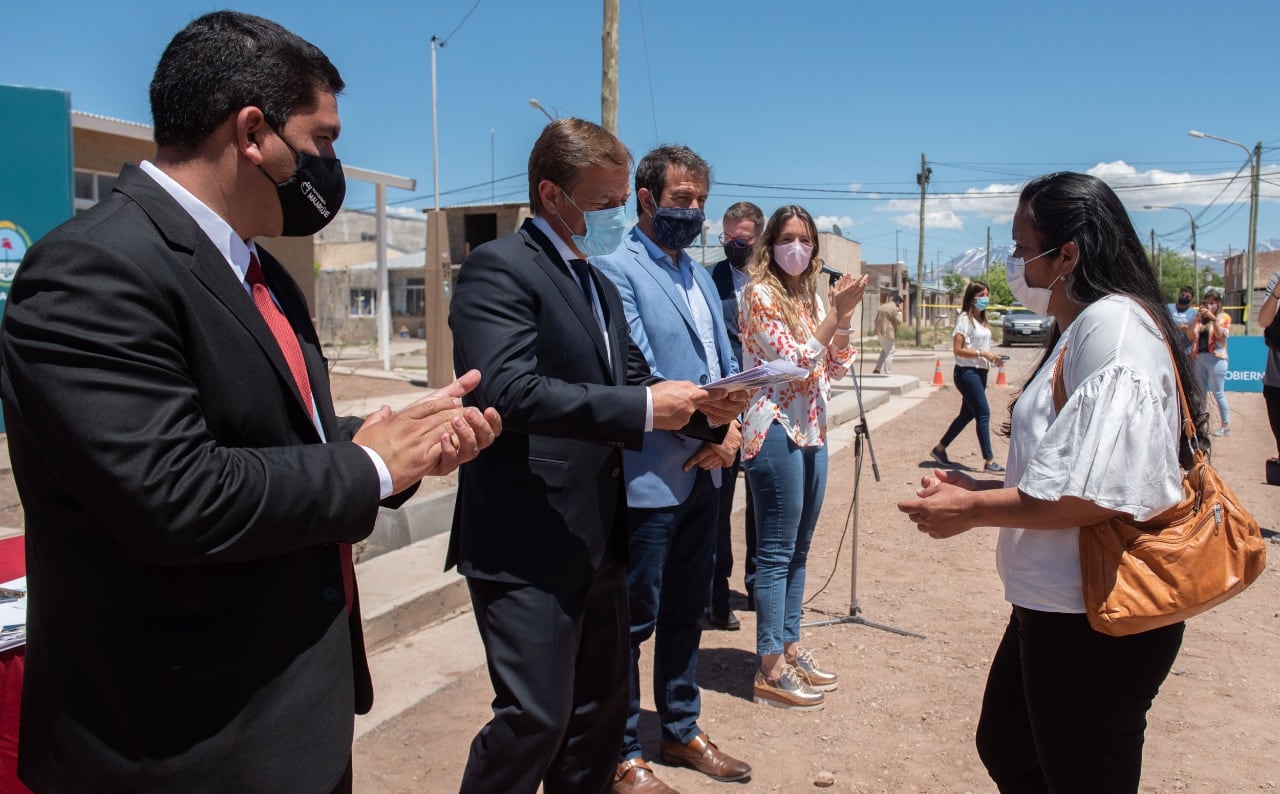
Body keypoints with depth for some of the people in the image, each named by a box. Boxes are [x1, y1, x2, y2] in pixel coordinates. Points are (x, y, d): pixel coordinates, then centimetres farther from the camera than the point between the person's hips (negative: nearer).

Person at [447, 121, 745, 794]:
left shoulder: (598, 282, 18)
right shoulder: (499, 268, -12)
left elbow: (628, 378, 18)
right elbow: (508, 390, -25)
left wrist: (697, 403, -2)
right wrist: (642, 408, -26)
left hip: (597, 536, 9)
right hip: (528, 544, -9)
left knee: (601, 706, 19)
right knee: (535, 717, -2)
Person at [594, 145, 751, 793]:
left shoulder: (699, 276, 16)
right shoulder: (616, 269, -10)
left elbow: (725, 364, 14)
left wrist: (731, 429, -4)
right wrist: (705, 426, -17)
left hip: (704, 473, 8)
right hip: (649, 480, -8)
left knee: (687, 611, 19)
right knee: (634, 621, 5)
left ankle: (681, 730, 37)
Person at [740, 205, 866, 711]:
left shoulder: (812, 298, 14)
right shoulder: (760, 295, -8)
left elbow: (836, 368, 12)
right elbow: (795, 361, -15)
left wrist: (845, 315, -1)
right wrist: (837, 311, -13)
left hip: (813, 431, 8)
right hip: (776, 430, -8)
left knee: (798, 550, 14)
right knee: (777, 553, -4)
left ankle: (790, 648, 26)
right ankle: (770, 672, 4)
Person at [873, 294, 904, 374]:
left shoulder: (881, 307, 14)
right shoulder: (894, 308, -12)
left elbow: (876, 320, 18)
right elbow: (899, 321, -11)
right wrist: (900, 312, 0)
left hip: (879, 332, 8)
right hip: (889, 334, -8)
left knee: (884, 351, 22)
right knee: (889, 354, -1)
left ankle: (877, 369, 14)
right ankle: (886, 373, -1)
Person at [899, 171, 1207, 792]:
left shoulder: (1115, 323, -19)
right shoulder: (1078, 329, 13)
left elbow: (1098, 490, -27)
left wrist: (970, 511, -17)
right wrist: (984, 490, 8)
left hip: (1095, 619, -10)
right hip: (1056, 604, 10)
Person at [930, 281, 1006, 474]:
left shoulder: (981, 320, 15)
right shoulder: (965, 319, -11)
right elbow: (957, 350, -16)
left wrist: (991, 356, 4)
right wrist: (982, 353, -21)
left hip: (980, 372, 9)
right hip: (967, 372, -9)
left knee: (967, 414, 14)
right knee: (983, 413, -10)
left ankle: (940, 449, 25)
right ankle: (989, 461, -6)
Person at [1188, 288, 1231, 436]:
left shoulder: (1224, 317, 4)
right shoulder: (1200, 318, 13)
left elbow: (1220, 335, -9)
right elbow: (1190, 336, 3)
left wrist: (1213, 318, -17)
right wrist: (1197, 319, -7)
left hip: (1215, 358, -5)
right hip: (1198, 357, 5)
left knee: (1218, 393, -5)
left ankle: (1226, 425, -2)